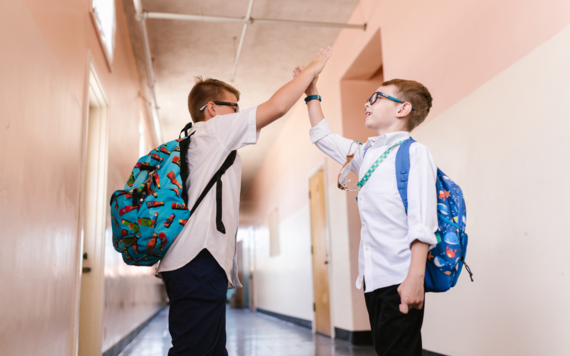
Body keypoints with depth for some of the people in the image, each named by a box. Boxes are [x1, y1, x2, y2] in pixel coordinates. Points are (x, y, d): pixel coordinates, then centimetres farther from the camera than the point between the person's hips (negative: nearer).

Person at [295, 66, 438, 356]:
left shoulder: (414, 153, -5)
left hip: (400, 280, -7)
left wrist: (416, 277, -21)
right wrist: (312, 95, 33)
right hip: (373, 279, 7)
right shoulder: (367, 154, 17)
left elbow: (422, 221, -14)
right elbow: (324, 138, 32)